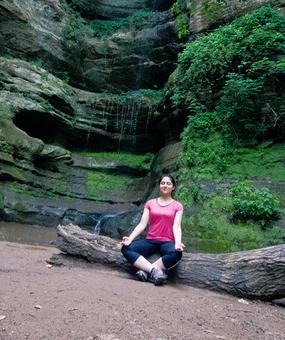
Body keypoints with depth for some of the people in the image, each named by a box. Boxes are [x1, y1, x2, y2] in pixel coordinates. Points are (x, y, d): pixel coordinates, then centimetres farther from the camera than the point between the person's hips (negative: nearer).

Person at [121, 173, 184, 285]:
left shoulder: (177, 206, 5)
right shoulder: (150, 203, 11)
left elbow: (176, 226, -7)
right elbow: (142, 224, 3)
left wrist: (177, 243, -27)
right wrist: (130, 238, -13)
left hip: (167, 242, -2)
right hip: (150, 240, 2)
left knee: (176, 253, -37)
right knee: (126, 249, -24)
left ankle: (146, 271, -29)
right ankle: (154, 270, -33)